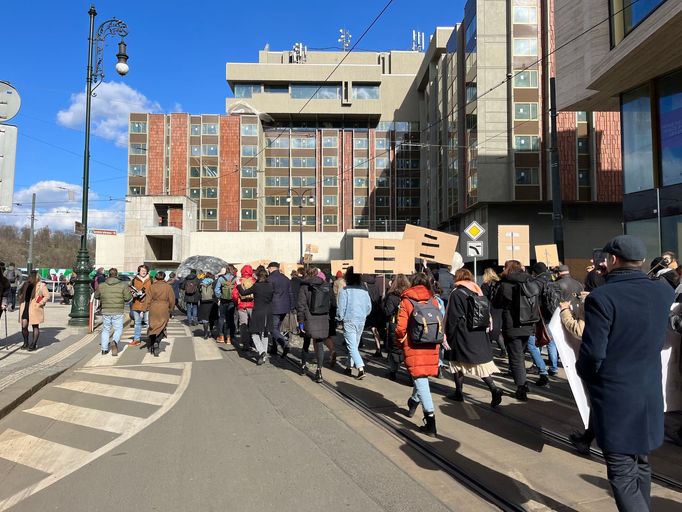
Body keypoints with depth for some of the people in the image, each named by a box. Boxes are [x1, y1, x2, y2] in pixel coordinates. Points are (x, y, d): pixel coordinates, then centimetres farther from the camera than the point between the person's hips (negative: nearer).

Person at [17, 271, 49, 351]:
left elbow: (47, 296, -9)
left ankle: (34, 344, 8)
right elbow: (20, 294, 24)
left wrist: (40, 304, -14)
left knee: (35, 326, 2)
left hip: (35, 308, -5)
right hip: (25, 307, 5)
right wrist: (20, 303, 12)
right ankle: (26, 343, 21)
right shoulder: (25, 284, 11)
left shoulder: (41, 285, -7)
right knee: (24, 326, 5)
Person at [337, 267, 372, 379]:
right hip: (361, 321, 5)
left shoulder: (345, 290, -14)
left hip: (349, 321, -5)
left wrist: (339, 318, 5)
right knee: (355, 345, 18)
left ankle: (361, 368, -17)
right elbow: (369, 306, 6)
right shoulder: (364, 290, 0)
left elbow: (341, 307, -11)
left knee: (351, 346, -4)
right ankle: (350, 367, 29)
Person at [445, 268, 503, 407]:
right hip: (480, 335, 5)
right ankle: (494, 389, -9)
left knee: (458, 361, 9)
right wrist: (484, 330, 18)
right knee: (482, 361, 7)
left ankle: (458, 392, 16)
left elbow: (453, 318, -10)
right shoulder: (479, 292, 7)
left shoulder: (456, 293, -11)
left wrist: (449, 336, -1)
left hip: (463, 336, -5)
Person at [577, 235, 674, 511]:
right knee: (640, 465, 23)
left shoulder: (601, 297, -20)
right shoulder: (663, 291, 0)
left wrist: (585, 373, 2)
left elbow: (592, 353, -21)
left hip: (615, 397, -7)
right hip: (649, 393, 7)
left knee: (622, 476, 2)